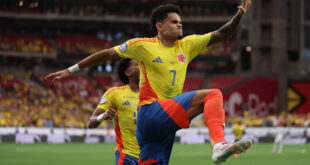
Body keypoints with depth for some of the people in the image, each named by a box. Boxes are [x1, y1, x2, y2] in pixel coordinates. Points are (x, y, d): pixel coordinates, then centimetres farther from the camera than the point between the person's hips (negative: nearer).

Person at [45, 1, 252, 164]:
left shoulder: (187, 45, 12)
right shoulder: (143, 46, -2)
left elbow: (221, 35, 10)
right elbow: (107, 54, 5)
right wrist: (70, 70, 7)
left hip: (168, 119, 6)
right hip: (151, 113, -6)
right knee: (213, 95, -20)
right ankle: (219, 145, -40)